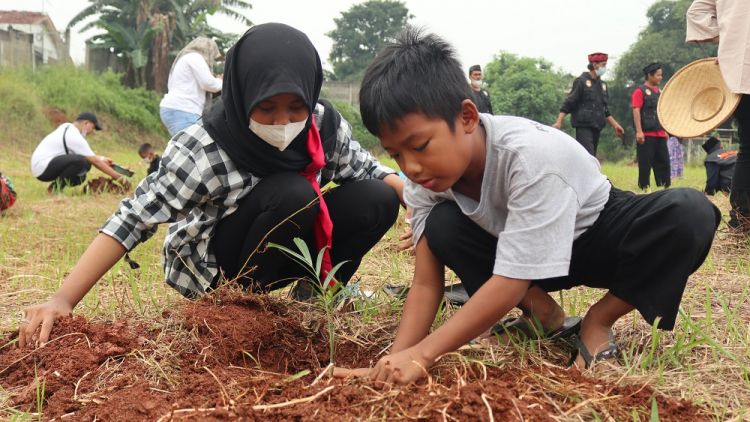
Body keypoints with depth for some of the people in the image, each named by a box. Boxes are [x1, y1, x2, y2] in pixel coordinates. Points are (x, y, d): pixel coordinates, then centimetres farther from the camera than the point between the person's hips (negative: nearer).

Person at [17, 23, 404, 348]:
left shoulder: (325, 126, -17)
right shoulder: (201, 151, -29)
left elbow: (369, 170, -3)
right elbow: (134, 218, -28)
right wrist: (63, 299, -34)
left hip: (285, 248, 5)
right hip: (214, 265, -4)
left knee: (375, 201, -18)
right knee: (293, 195, -33)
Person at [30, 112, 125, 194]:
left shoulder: (67, 127, 10)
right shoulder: (75, 137, -18)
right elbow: (95, 162, -16)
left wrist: (102, 159, 18)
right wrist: (118, 177, -12)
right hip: (43, 168, -10)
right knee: (81, 161, -28)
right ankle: (56, 189, -15)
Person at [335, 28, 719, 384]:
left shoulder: (532, 156, -38)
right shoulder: (426, 181, -20)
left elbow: (510, 281, -39)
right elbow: (425, 283, -20)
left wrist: (421, 354, -42)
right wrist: (396, 359, -36)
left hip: (600, 235, -3)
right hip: (525, 253, 4)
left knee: (691, 214, -32)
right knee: (441, 226, -25)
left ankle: (599, 321, -13)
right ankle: (537, 309, -7)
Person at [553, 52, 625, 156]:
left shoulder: (602, 84, 17)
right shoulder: (581, 81, -3)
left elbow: (605, 110, 24)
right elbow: (568, 103, -8)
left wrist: (615, 125, 18)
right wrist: (558, 122, -17)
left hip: (596, 128, 7)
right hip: (583, 126, -7)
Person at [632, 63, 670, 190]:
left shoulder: (659, 91, 18)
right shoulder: (640, 91, -7)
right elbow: (636, 111, -14)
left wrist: (664, 130, 20)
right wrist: (639, 131, -21)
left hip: (660, 134, 8)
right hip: (646, 135, -7)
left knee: (663, 161, 7)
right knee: (645, 163, -3)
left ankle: (664, 188, 13)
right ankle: (644, 188, 4)